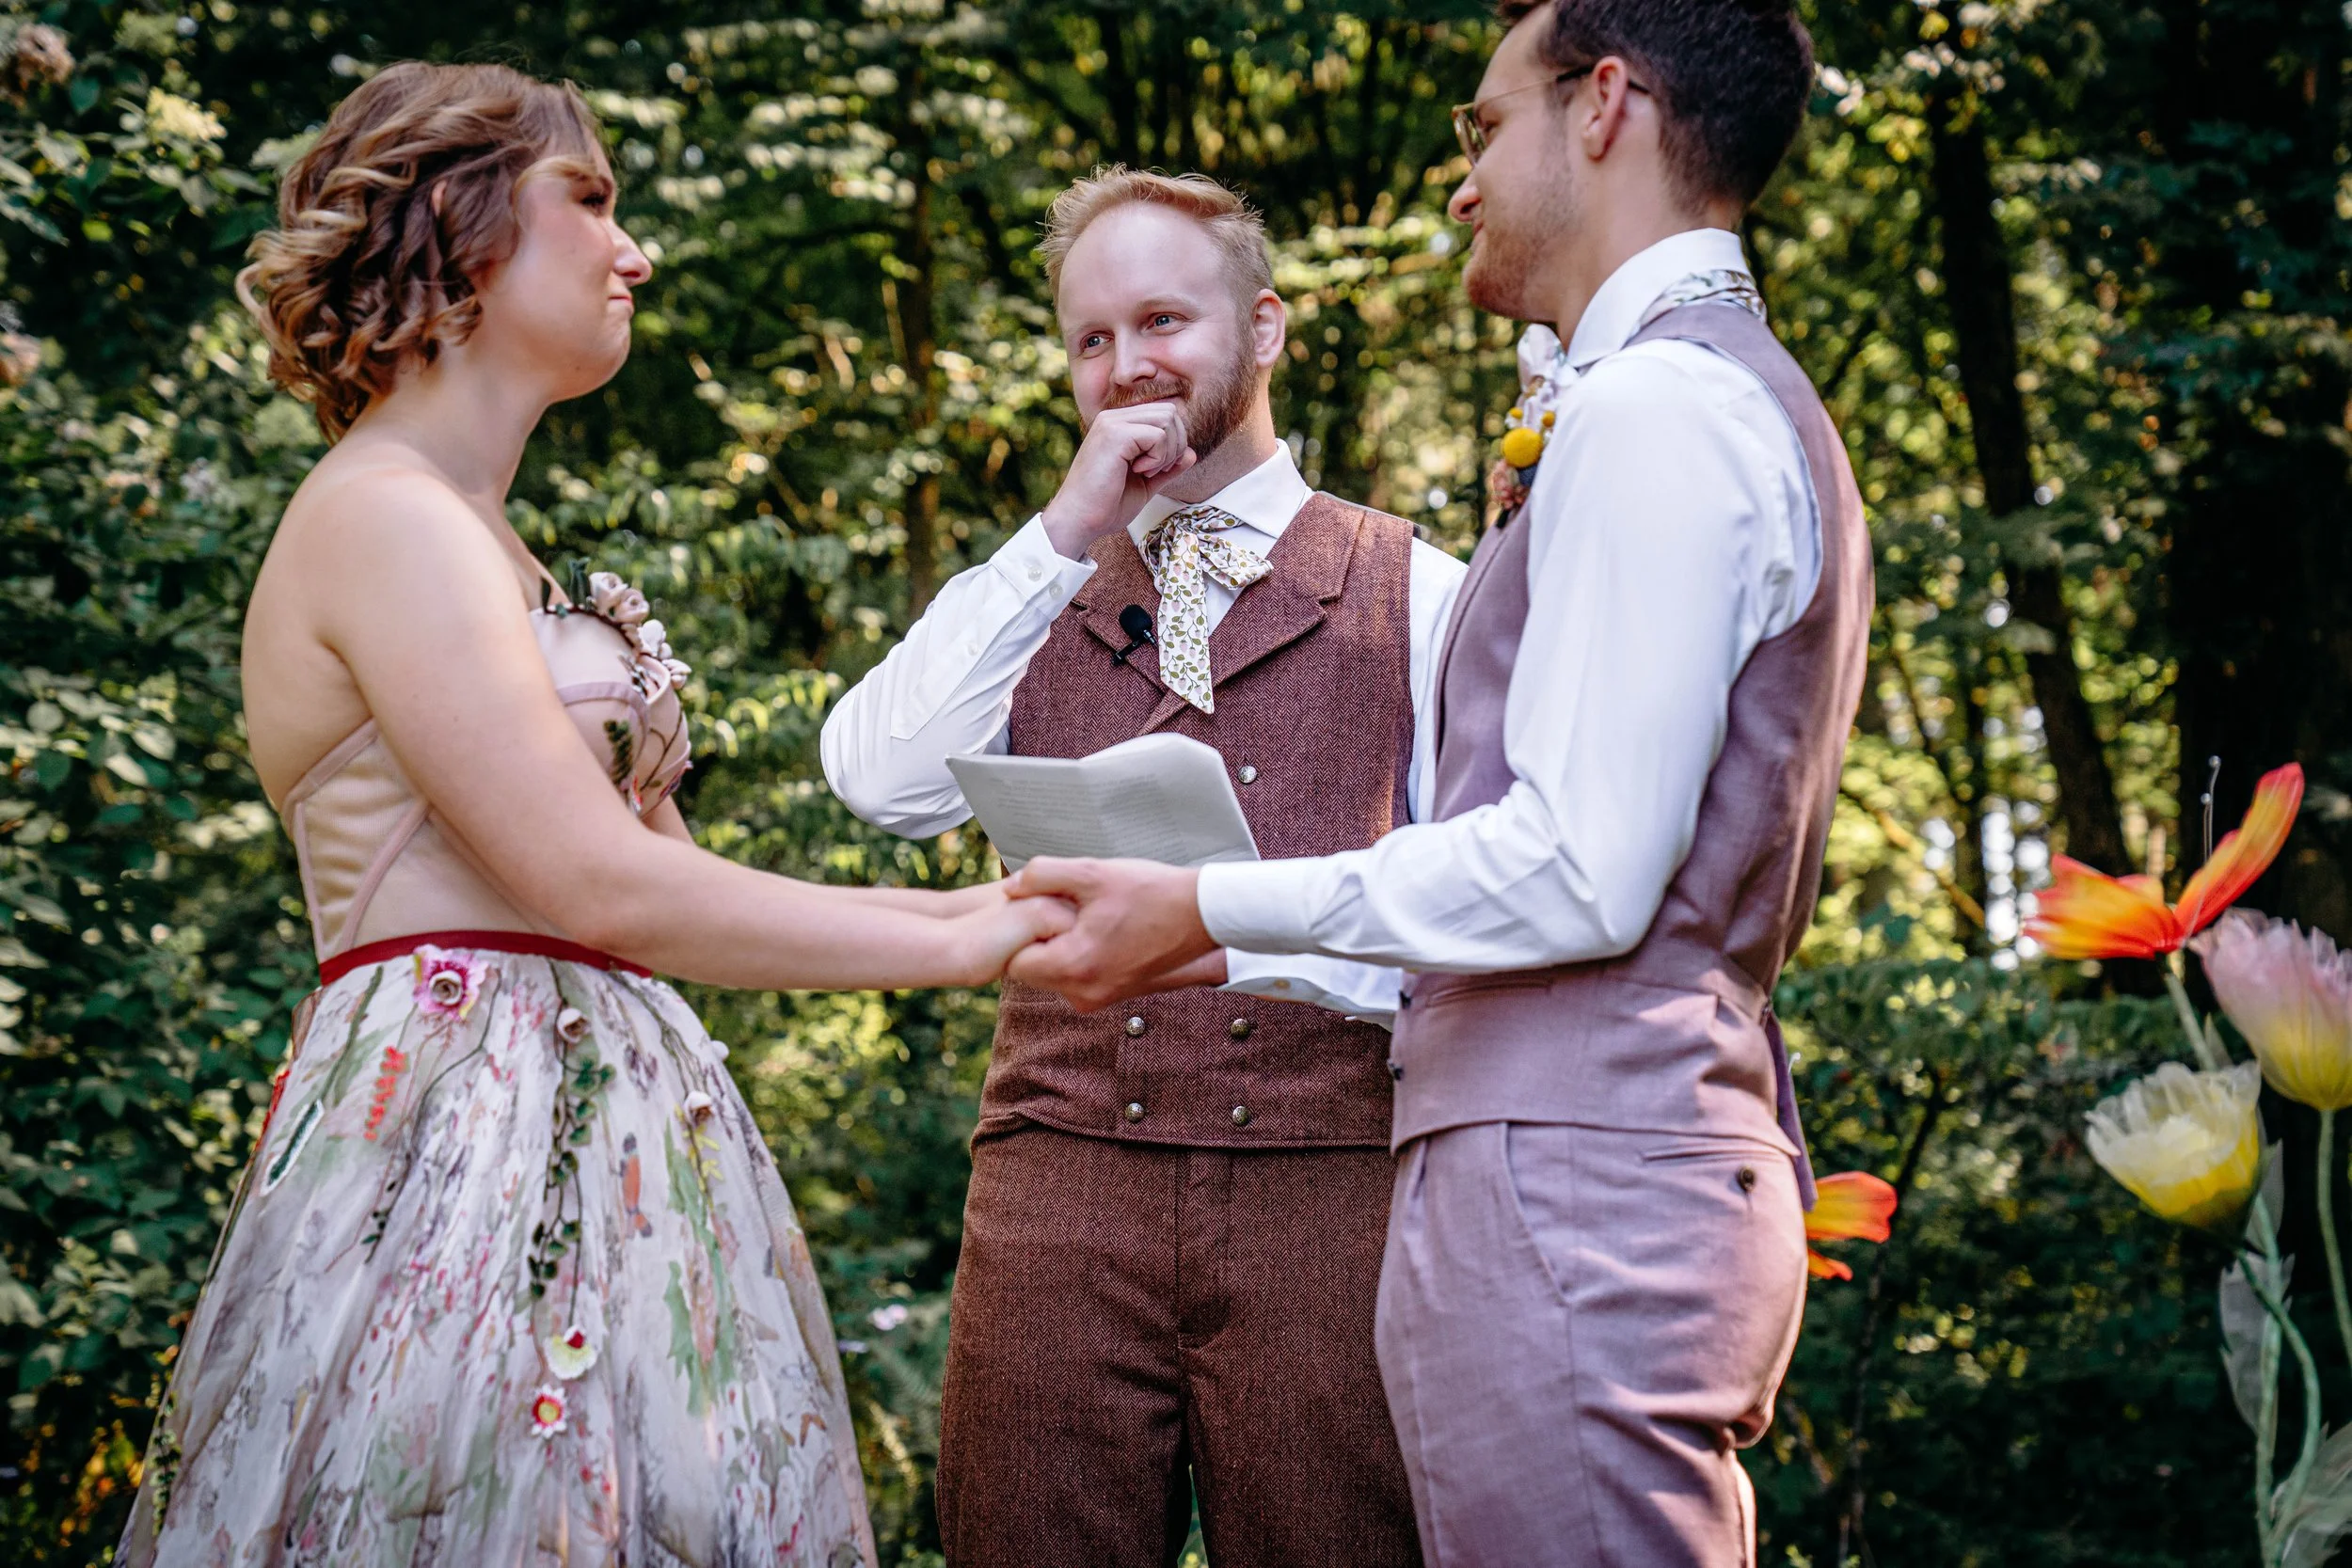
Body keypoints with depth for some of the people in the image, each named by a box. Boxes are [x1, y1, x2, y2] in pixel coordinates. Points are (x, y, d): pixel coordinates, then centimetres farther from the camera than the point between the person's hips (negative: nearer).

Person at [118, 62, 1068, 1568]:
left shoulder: (480, 544, 20)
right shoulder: (381, 517, -10)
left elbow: (672, 874, 16)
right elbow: (603, 888, -17)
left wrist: (979, 902, 10)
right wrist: (965, 948, -11)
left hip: (593, 1143, 9)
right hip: (462, 1135, -9)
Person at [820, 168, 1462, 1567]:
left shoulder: (1418, 596, 9)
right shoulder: (1037, 599, 18)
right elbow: (878, 781, 0)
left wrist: (1265, 934, -18)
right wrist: (1065, 536, -2)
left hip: (1322, 1182, -2)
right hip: (1062, 1174, 2)